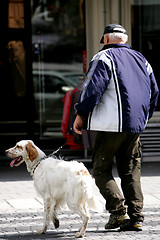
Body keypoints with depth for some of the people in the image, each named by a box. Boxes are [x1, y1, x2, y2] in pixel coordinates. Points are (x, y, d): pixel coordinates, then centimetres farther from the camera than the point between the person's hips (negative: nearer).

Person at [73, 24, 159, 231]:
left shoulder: (104, 57, -3)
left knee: (101, 169, 1)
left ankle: (119, 211, -12)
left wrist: (81, 114, -5)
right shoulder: (140, 59, 19)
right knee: (131, 172, 10)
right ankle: (136, 218, 4)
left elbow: (92, 87, -14)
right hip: (136, 125, 6)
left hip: (111, 125, -6)